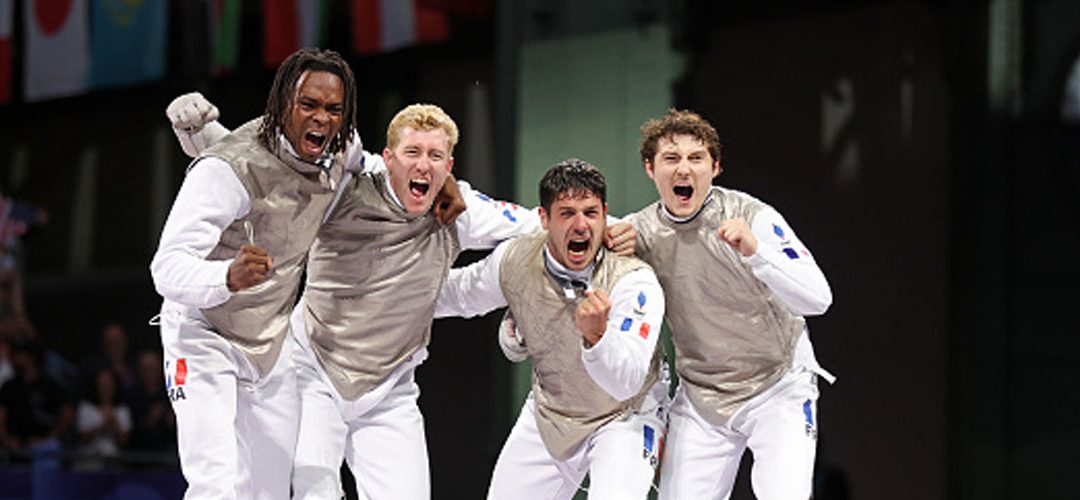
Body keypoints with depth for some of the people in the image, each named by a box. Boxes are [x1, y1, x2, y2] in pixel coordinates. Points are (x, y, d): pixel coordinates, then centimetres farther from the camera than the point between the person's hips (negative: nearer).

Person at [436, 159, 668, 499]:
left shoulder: (634, 280, -29)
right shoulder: (514, 261, -15)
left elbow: (627, 384, -39)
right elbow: (460, 292, 9)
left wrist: (597, 333, -56)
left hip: (624, 417, -5)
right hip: (548, 415, 5)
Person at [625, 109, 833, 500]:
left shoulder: (752, 217, -17)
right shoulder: (639, 232, -6)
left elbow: (818, 299, -26)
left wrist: (756, 251, -39)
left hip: (778, 388, -4)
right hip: (701, 396, 4)